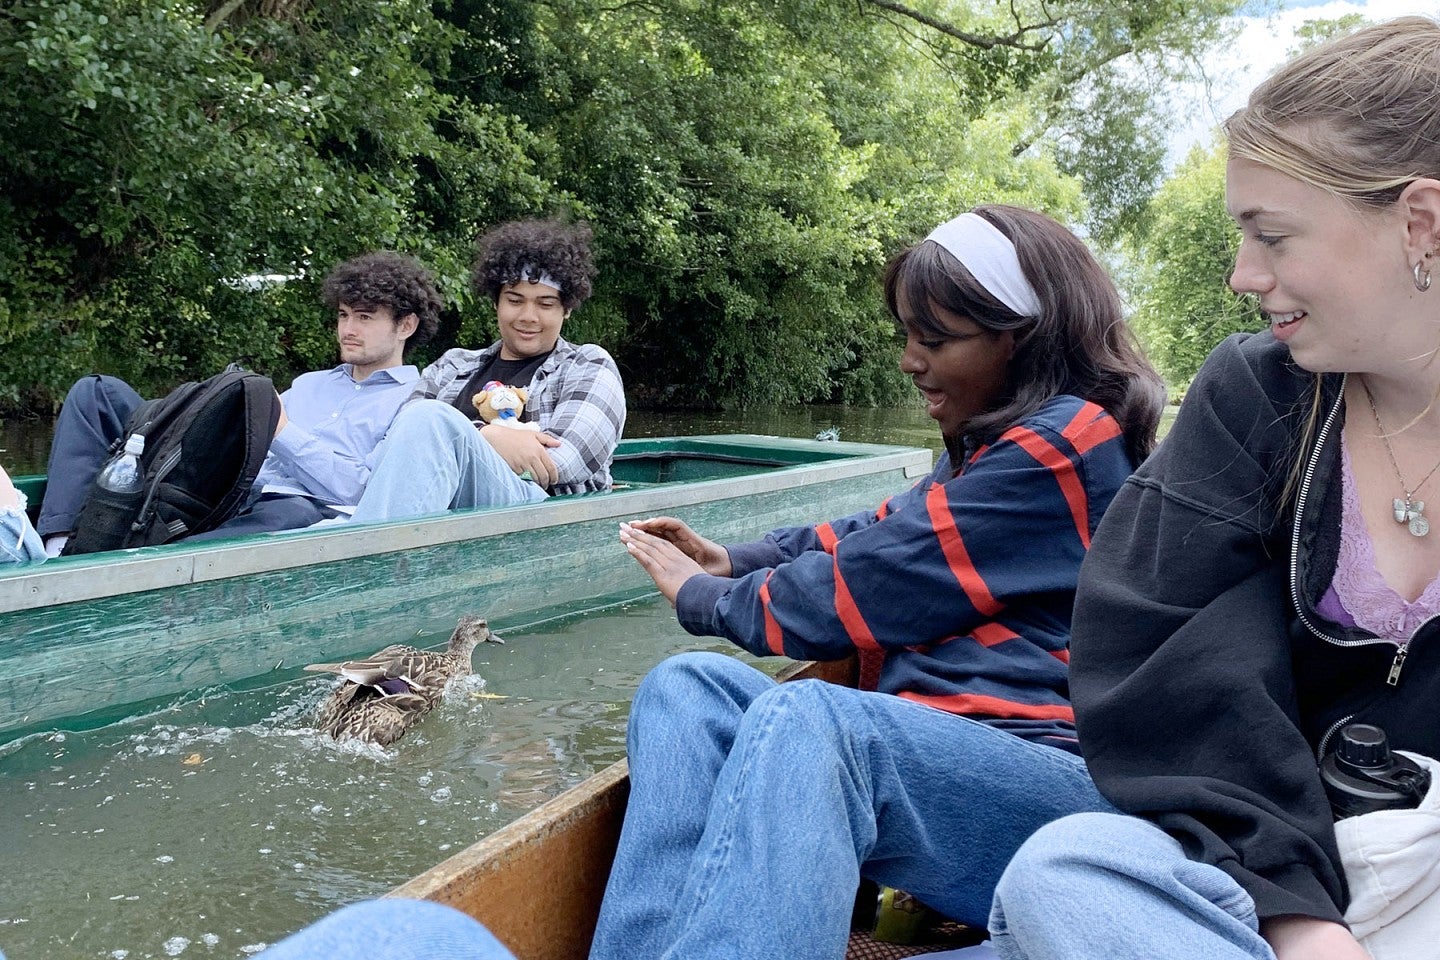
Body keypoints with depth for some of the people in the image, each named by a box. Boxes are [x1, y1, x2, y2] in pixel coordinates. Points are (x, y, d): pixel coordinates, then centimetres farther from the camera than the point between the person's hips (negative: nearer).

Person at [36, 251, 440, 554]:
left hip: (304, 507, -7)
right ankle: (59, 547, -19)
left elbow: (358, 488, -7)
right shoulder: (309, 383, 32)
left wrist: (282, 430, -9)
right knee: (96, 393, 2)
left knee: (296, 515, -46)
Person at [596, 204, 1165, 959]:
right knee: (689, 688, -13)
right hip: (935, 756, 9)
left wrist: (703, 597, 4)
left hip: (1062, 789, -9)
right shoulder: (995, 443, 21)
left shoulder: (1067, 444, -10)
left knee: (805, 719, -37)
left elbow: (870, 584, -11)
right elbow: (881, 532, 30)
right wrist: (735, 560, 18)